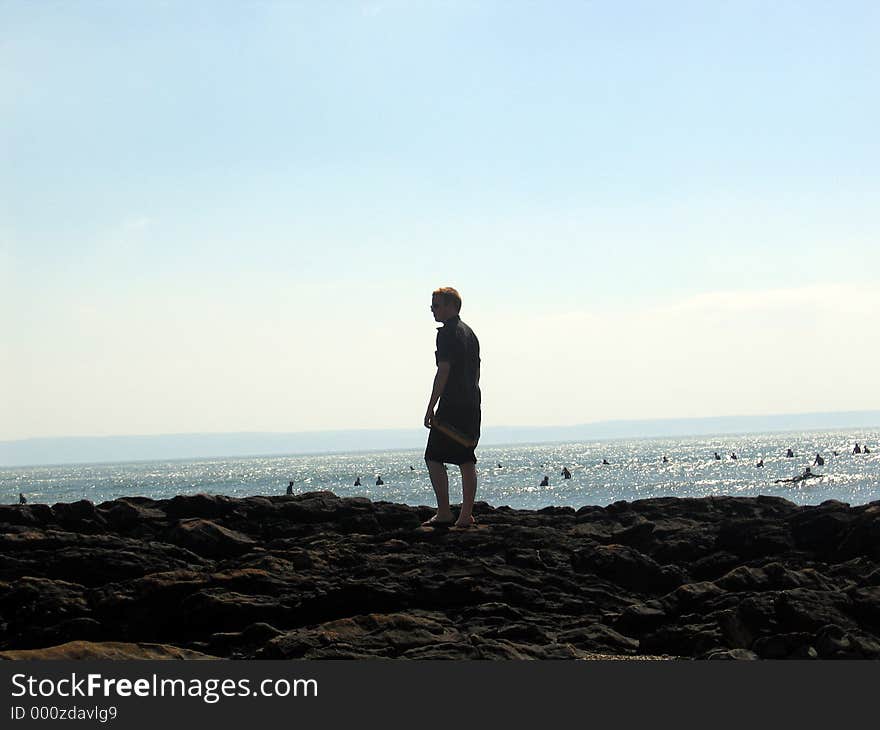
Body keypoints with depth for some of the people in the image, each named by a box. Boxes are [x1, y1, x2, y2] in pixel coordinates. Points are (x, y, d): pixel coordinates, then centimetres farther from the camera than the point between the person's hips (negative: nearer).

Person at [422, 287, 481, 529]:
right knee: (466, 461, 8)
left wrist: (431, 408, -15)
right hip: (472, 405, 9)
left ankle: (444, 513, -9)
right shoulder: (469, 332, 17)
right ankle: (466, 516, 7)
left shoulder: (447, 333, -11)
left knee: (434, 458, -4)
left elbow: (443, 372, -17)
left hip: (451, 406, -9)